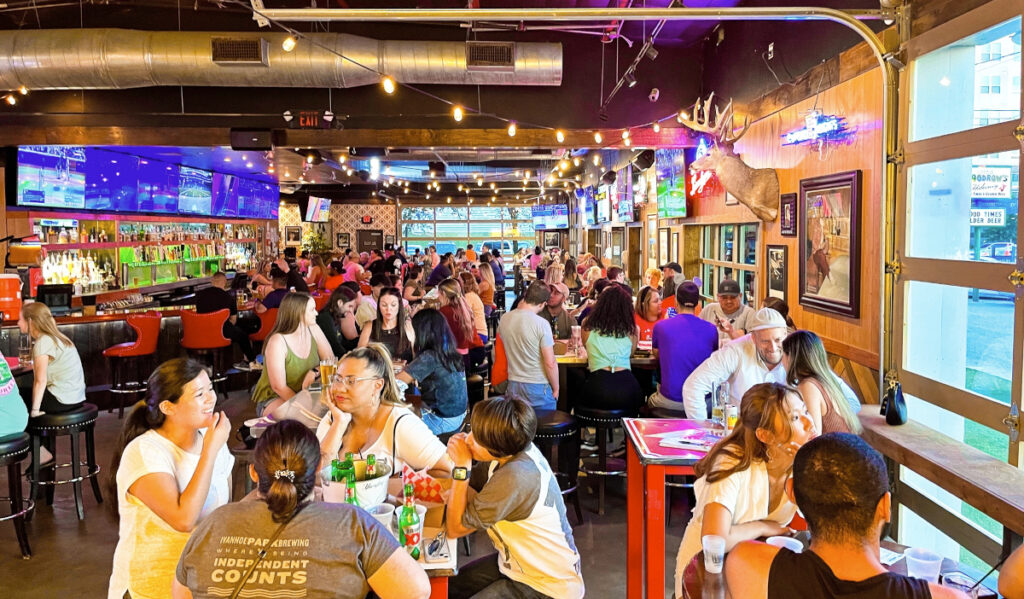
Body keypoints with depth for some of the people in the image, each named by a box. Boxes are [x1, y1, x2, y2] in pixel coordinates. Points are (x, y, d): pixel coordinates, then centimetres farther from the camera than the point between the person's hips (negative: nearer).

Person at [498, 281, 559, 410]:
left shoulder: (504, 319, -3)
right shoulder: (541, 324, -18)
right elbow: (550, 363, -18)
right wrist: (555, 389, -2)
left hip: (513, 385, 5)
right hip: (538, 388, -5)